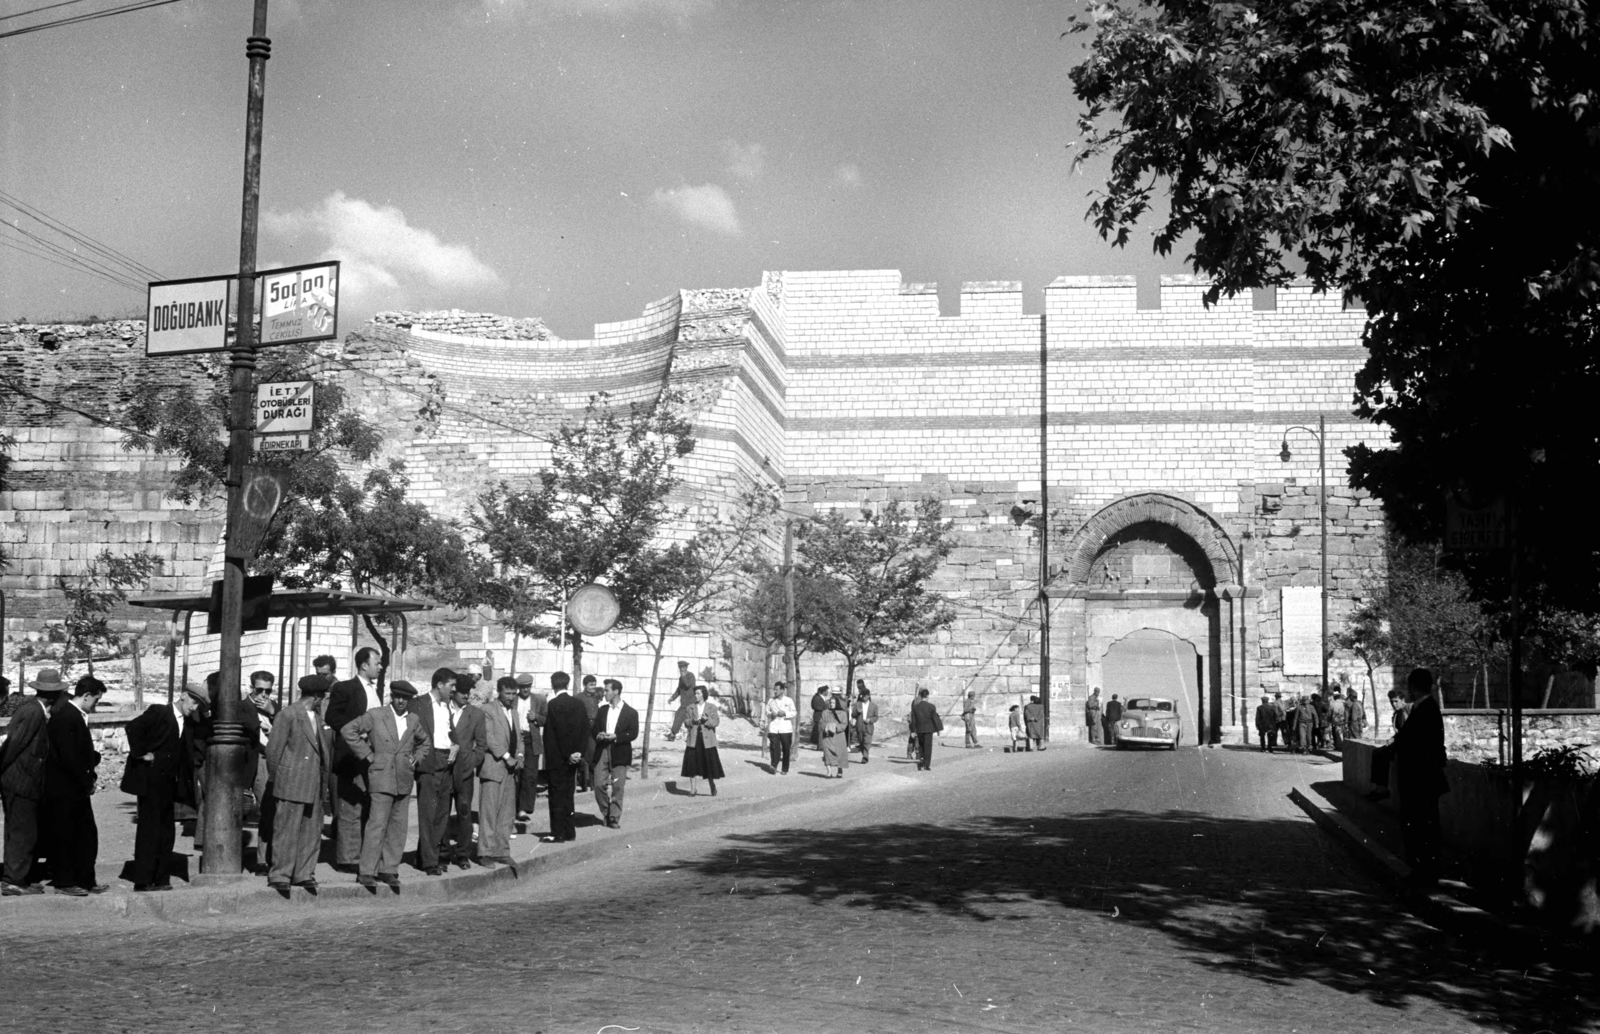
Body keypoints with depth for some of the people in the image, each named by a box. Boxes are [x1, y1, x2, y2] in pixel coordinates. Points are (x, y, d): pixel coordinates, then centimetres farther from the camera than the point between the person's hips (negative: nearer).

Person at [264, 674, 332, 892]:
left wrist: (326, 780, 12)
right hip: (291, 785, -7)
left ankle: (304, 874, 16)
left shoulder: (318, 716, 14)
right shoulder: (289, 715, -10)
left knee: (312, 832, 9)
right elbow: (273, 748, -8)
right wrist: (276, 778, -1)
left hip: (314, 786, 7)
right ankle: (279, 876, 4)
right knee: (286, 831, -3)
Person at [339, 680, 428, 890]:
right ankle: (366, 872, -5)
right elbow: (347, 730, -6)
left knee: (398, 827, 6)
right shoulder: (375, 715, -3)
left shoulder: (413, 721, 11)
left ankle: (388, 870, 14)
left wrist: (416, 759, 12)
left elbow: (423, 742, 29)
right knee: (377, 825, -10)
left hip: (404, 782, 5)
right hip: (381, 779, -5)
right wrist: (366, 754, -7)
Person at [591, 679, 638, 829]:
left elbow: (633, 733, -7)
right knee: (599, 784, -2)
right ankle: (606, 813, 18)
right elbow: (595, 728, 14)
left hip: (620, 753, -3)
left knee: (617, 786, -3)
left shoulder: (630, 713, 1)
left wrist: (615, 736, -19)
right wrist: (598, 736, -9)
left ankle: (614, 818, 5)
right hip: (602, 751, 4)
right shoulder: (602, 710, 15)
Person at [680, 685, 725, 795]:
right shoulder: (690, 707, 9)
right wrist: (693, 721, -17)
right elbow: (686, 722, 4)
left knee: (709, 764, -1)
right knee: (692, 764, -2)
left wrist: (706, 720, -22)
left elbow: (716, 722, -4)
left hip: (707, 740, -2)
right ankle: (693, 789, 3)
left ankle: (712, 786, 20)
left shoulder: (712, 707, 3)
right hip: (693, 739, 2)